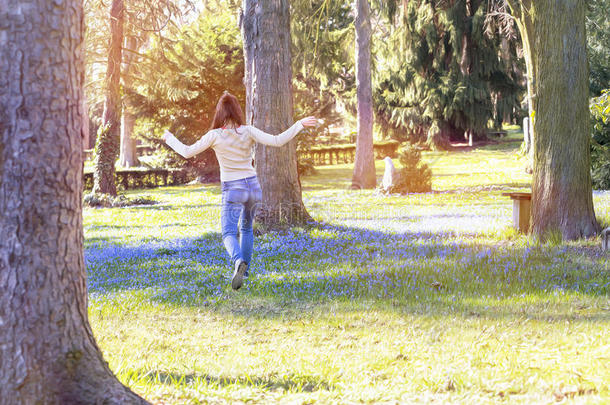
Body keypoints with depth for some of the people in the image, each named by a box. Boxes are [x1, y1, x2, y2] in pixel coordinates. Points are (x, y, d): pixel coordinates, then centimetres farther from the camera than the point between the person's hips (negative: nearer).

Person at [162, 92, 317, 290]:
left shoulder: (215, 135, -12)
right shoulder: (248, 131, -8)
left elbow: (187, 152, -6)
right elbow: (277, 141, -16)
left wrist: (170, 139, 12)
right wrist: (299, 124, -7)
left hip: (232, 190, -3)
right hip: (253, 186, 3)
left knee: (229, 234, -7)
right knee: (247, 228, 26)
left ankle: (239, 261, -38)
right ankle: (244, 270, 30)